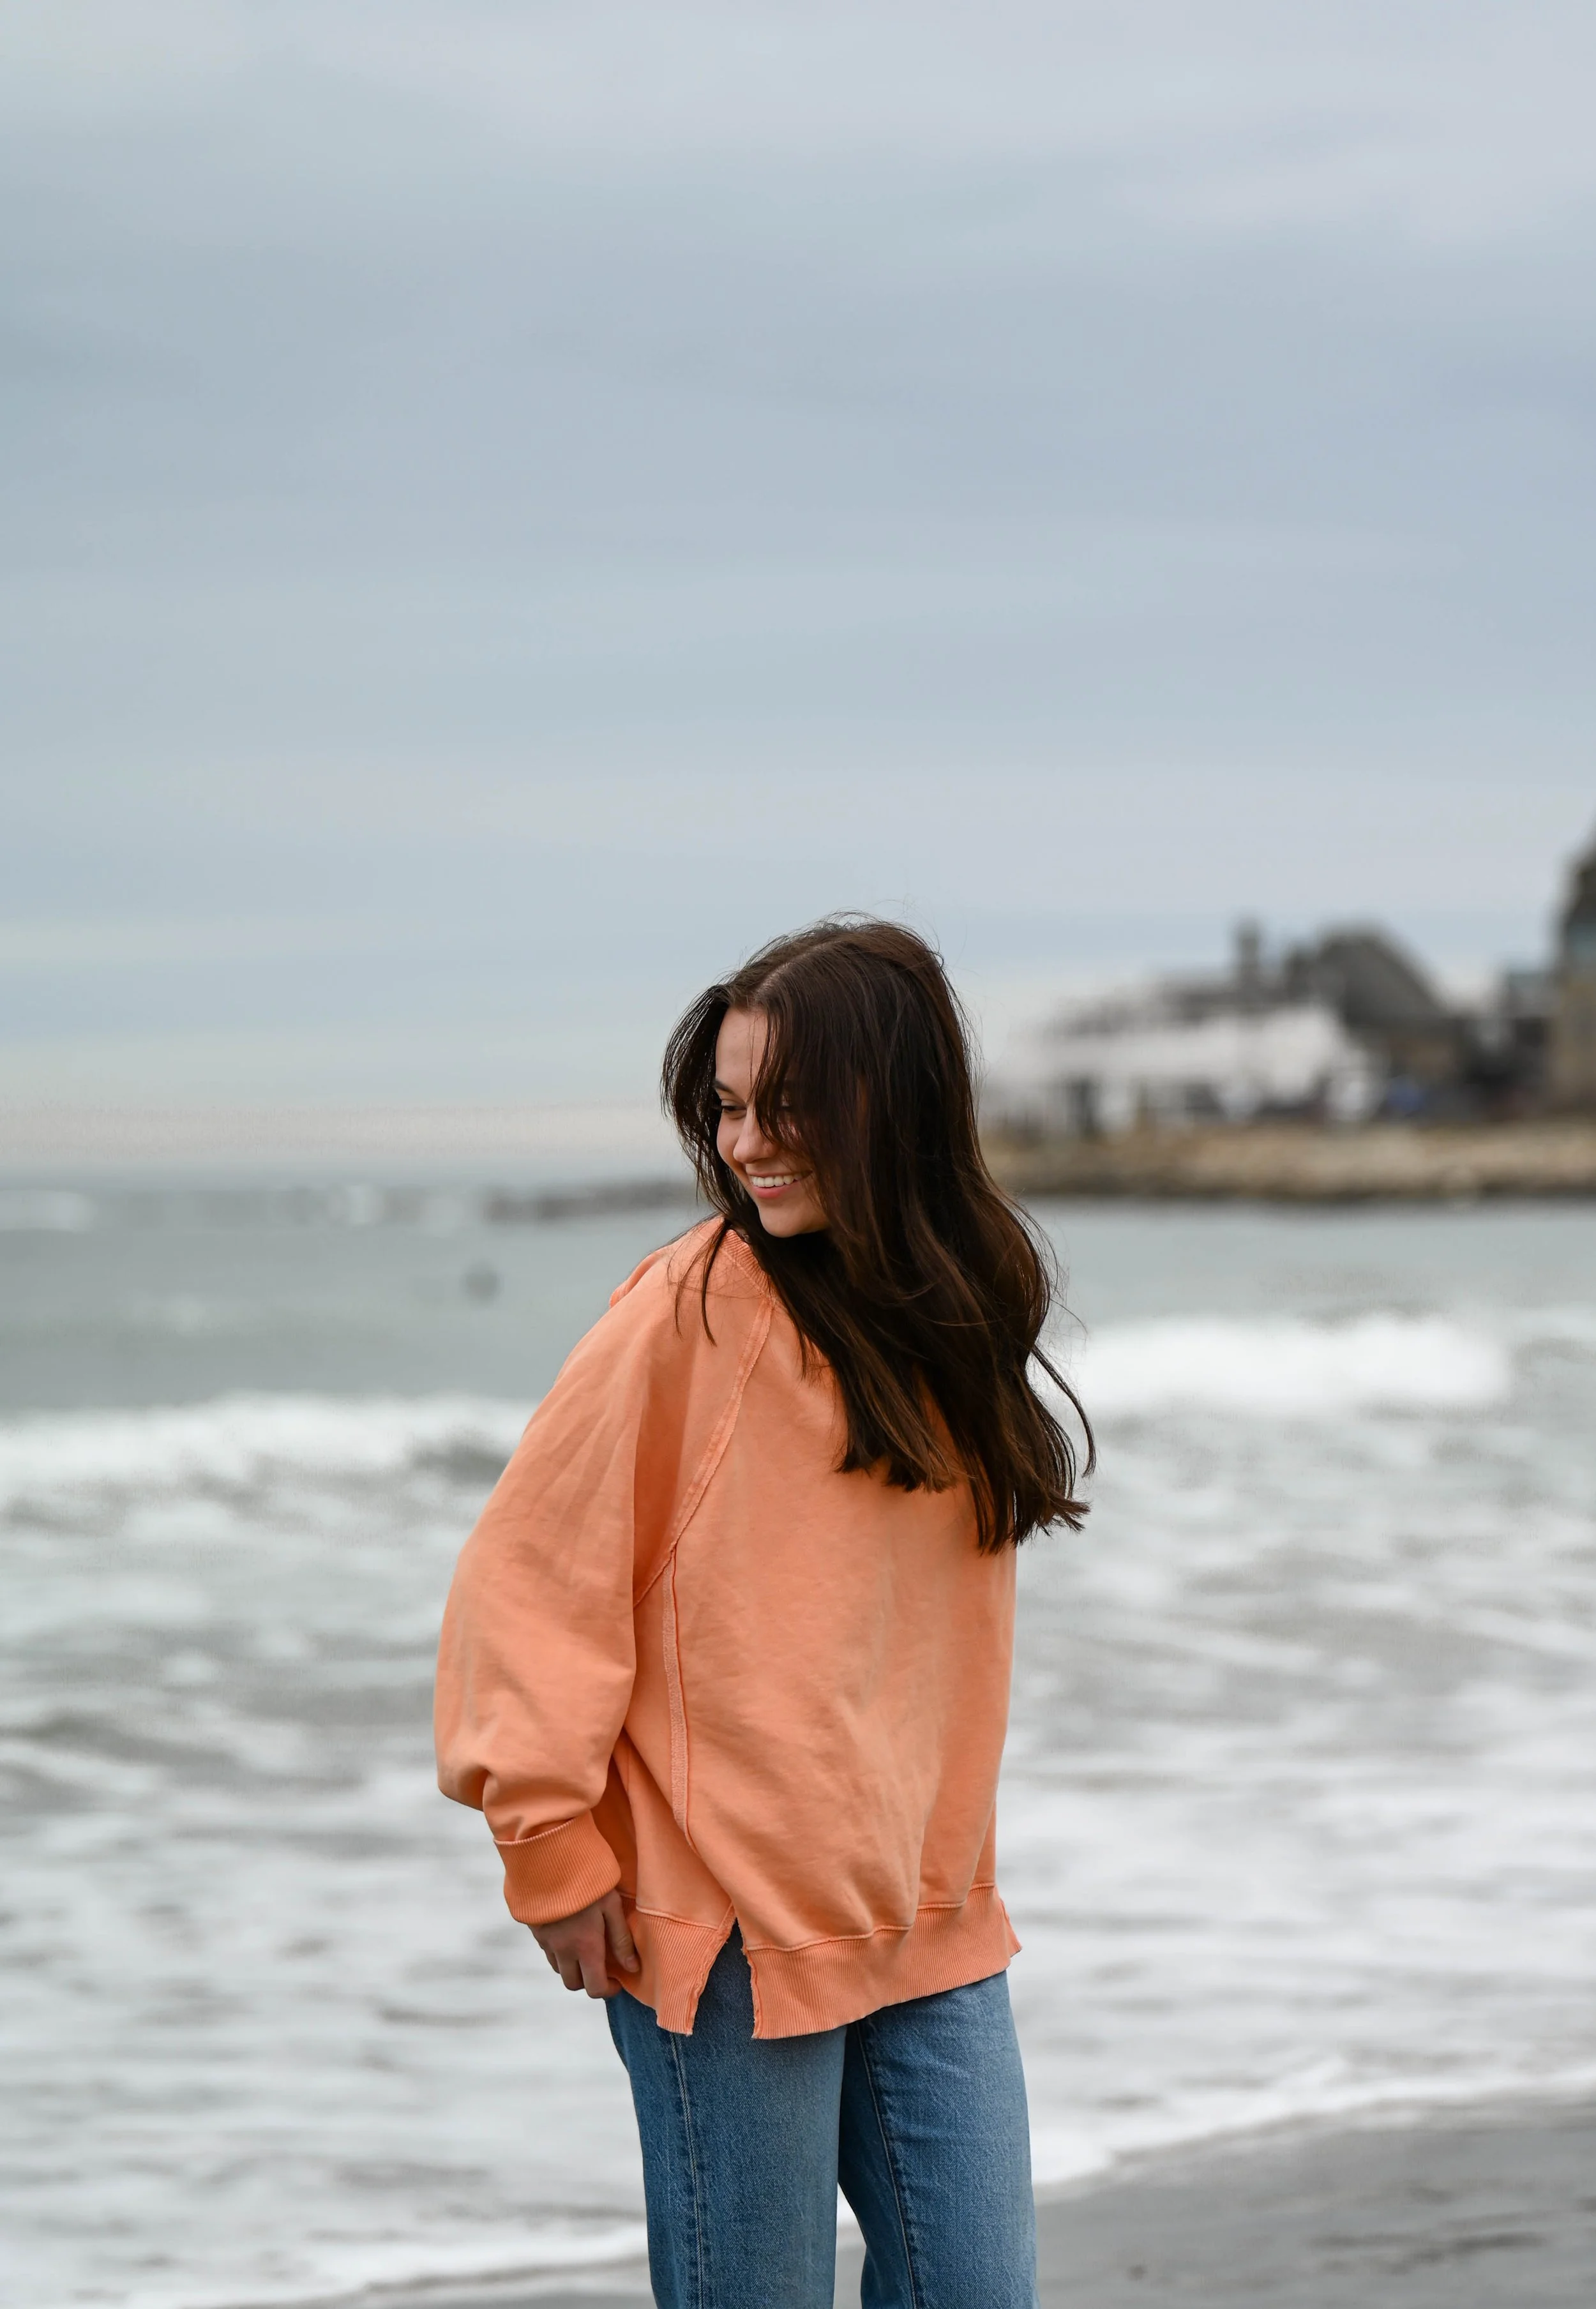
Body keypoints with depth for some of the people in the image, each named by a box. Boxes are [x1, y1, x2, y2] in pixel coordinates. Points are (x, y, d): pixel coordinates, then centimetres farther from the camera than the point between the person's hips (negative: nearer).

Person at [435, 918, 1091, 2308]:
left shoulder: (957, 1312, 9)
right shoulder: (699, 1308, -10)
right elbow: (531, 1573, -9)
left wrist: (943, 1852, 14)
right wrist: (554, 1853, -10)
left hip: (932, 1929, 6)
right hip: (730, 1928, -6)